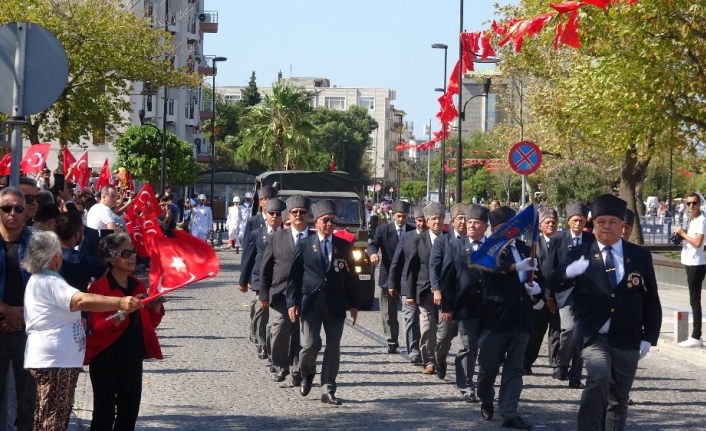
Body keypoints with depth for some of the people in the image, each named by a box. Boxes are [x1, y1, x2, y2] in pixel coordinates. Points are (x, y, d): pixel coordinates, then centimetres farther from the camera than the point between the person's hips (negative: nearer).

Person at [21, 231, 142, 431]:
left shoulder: (36, 280, 16)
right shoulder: (51, 283, -19)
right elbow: (83, 301, -36)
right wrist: (120, 303, -46)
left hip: (50, 359, 11)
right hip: (55, 361, -11)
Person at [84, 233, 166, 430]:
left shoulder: (138, 286, 9)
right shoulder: (99, 287, -12)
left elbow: (150, 323, 17)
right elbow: (97, 326, -21)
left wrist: (157, 306, -3)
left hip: (133, 358, 7)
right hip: (106, 358, -7)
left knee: (130, 412, 12)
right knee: (105, 413, -4)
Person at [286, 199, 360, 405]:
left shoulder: (344, 246, 6)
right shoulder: (304, 245, 3)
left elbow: (351, 277, 8)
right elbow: (294, 276, 2)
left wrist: (354, 304, 4)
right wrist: (292, 302, -5)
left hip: (335, 305, 2)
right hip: (310, 303, -2)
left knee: (333, 347, 1)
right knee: (310, 345, -7)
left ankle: (327, 390, 7)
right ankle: (307, 374, 24)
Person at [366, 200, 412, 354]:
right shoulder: (383, 230, 0)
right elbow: (372, 244, -13)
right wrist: (372, 253, -36)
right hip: (389, 277, 0)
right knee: (389, 313, 6)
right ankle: (392, 342, 16)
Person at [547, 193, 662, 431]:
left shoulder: (640, 256, 5)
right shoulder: (579, 254, 1)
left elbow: (651, 301, 9)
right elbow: (553, 284, -9)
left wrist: (649, 337, 2)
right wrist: (569, 272, -31)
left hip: (626, 339, 3)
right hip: (593, 335, -2)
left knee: (618, 398, 9)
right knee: (599, 377, -28)